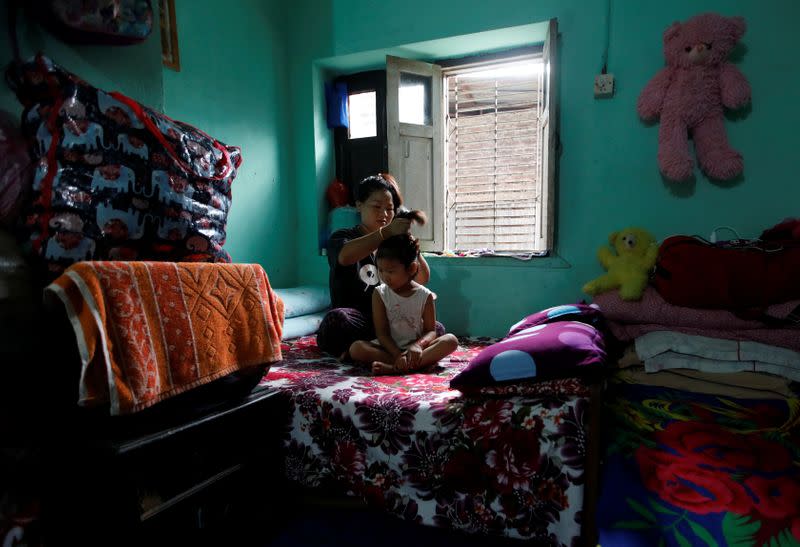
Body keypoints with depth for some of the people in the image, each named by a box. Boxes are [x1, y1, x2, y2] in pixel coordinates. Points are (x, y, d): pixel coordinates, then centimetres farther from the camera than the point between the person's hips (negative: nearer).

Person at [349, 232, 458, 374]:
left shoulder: (424, 295, -3)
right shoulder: (379, 294, -4)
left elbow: (431, 330, -4)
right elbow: (381, 333, -9)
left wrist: (418, 345, -27)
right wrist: (398, 355, -25)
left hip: (415, 348, 1)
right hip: (389, 348, 0)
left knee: (451, 340, -24)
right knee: (356, 348, -27)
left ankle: (395, 367, -37)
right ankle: (424, 362, -31)